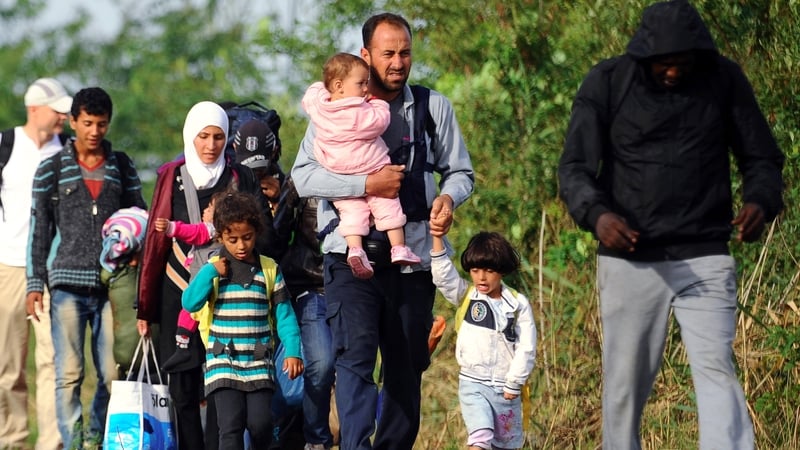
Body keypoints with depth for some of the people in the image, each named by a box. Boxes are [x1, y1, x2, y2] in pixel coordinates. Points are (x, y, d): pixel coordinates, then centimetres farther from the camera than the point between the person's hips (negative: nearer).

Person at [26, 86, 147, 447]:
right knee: (69, 373, -6)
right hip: (68, 284, -2)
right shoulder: (52, 169, 6)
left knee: (112, 373, 0)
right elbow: (39, 230, 7)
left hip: (112, 284, 2)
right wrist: (35, 285, 2)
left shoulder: (121, 166, 12)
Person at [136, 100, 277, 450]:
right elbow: (155, 241, 8)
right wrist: (145, 306, 7)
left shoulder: (241, 179, 6)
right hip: (178, 294, 0)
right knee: (182, 388, -1)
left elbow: (265, 237, 4)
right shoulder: (172, 177, 6)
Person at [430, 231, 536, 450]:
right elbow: (443, 275, -13)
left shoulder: (518, 304, -2)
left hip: (506, 388, 1)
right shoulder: (465, 296, 2)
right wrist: (437, 237, -24)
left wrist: (513, 386, -6)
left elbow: (526, 348, -3)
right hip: (473, 383, -1)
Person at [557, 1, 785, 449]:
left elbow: (762, 158, 8)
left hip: (704, 261, 0)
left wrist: (761, 203, -16)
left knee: (716, 369, -16)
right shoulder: (607, 83, -2)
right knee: (626, 383, 5)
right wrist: (597, 214, -27)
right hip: (629, 260, 0)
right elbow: (575, 168, -5)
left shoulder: (724, 79, 2)